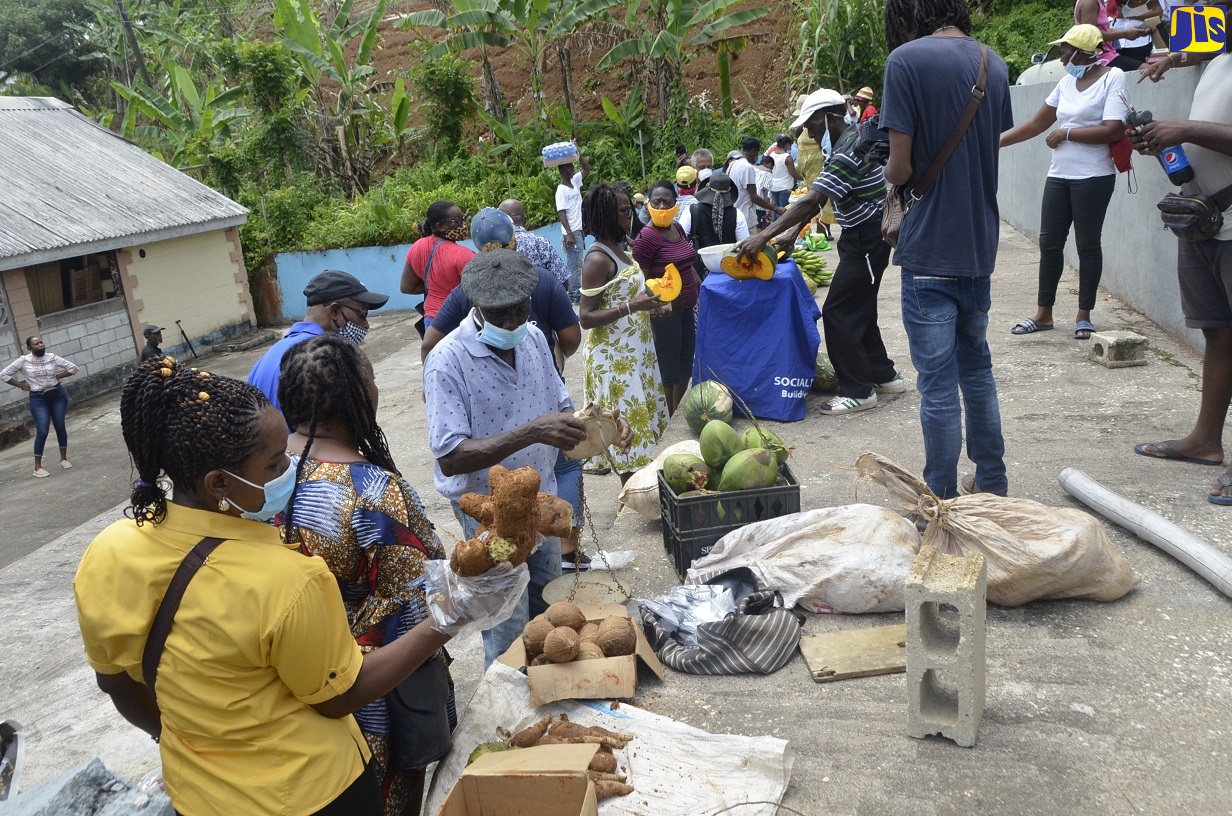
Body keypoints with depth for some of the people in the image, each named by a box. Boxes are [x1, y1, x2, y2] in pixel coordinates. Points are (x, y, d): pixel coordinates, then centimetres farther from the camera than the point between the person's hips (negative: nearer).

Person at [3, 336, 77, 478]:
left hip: (57, 394, 2)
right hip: (38, 398, -2)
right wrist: (22, 386, -4)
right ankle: (37, 467, 1)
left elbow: (73, 368, 3)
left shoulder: (52, 357, -3)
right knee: (42, 431, -7)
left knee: (60, 426, 9)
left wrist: (56, 377, -4)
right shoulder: (23, 360, -7)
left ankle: (64, 458, 24)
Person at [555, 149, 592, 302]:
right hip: (572, 232, -8)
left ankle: (576, 290, 20)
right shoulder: (561, 190, -13)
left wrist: (579, 155, 2)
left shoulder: (575, 182, 10)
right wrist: (569, 234, -22)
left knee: (577, 262, 13)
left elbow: (587, 169, 17)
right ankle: (574, 293, -2)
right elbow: (561, 214, -17)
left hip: (579, 230, 8)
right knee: (574, 263, -6)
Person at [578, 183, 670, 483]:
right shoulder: (598, 259, -20)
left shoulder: (618, 248, 7)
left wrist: (649, 307, 6)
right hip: (614, 357, -10)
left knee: (641, 414, 17)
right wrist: (632, 306, -30)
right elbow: (586, 317, -23)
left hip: (634, 350, 10)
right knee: (626, 422, -1)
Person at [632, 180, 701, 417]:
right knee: (669, 371, 4)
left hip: (686, 307, 8)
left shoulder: (677, 228, 6)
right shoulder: (646, 237, -19)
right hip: (664, 312, -8)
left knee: (685, 366, 19)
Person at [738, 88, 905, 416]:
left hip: (866, 240, -11)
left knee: (838, 313, -8)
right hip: (863, 237, 11)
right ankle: (884, 375, 28)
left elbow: (812, 200, -29)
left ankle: (858, 390, 0)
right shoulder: (850, 140, 11)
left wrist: (765, 235, -29)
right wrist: (795, 229, 3)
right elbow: (819, 198, 13)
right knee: (858, 309, 18)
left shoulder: (848, 151, -22)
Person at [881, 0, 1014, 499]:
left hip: (930, 249, -7)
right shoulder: (992, 63, 9)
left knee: (938, 383, 0)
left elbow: (901, 168, -14)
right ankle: (991, 485, 29)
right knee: (977, 368, 19)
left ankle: (943, 501, 10)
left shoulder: (907, 59, -12)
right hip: (980, 243, 7)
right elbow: (993, 149, 13)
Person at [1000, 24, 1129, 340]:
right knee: (1049, 243, 6)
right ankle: (1043, 313, 14)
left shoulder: (1112, 78, -6)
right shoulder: (1067, 81, 12)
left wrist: (1066, 133, -9)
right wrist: (996, 142, 10)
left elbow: (1113, 130, -16)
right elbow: (1037, 124, 15)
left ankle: (1084, 315, 11)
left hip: (1093, 177, -6)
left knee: (1087, 244, 1)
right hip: (1058, 176, 6)